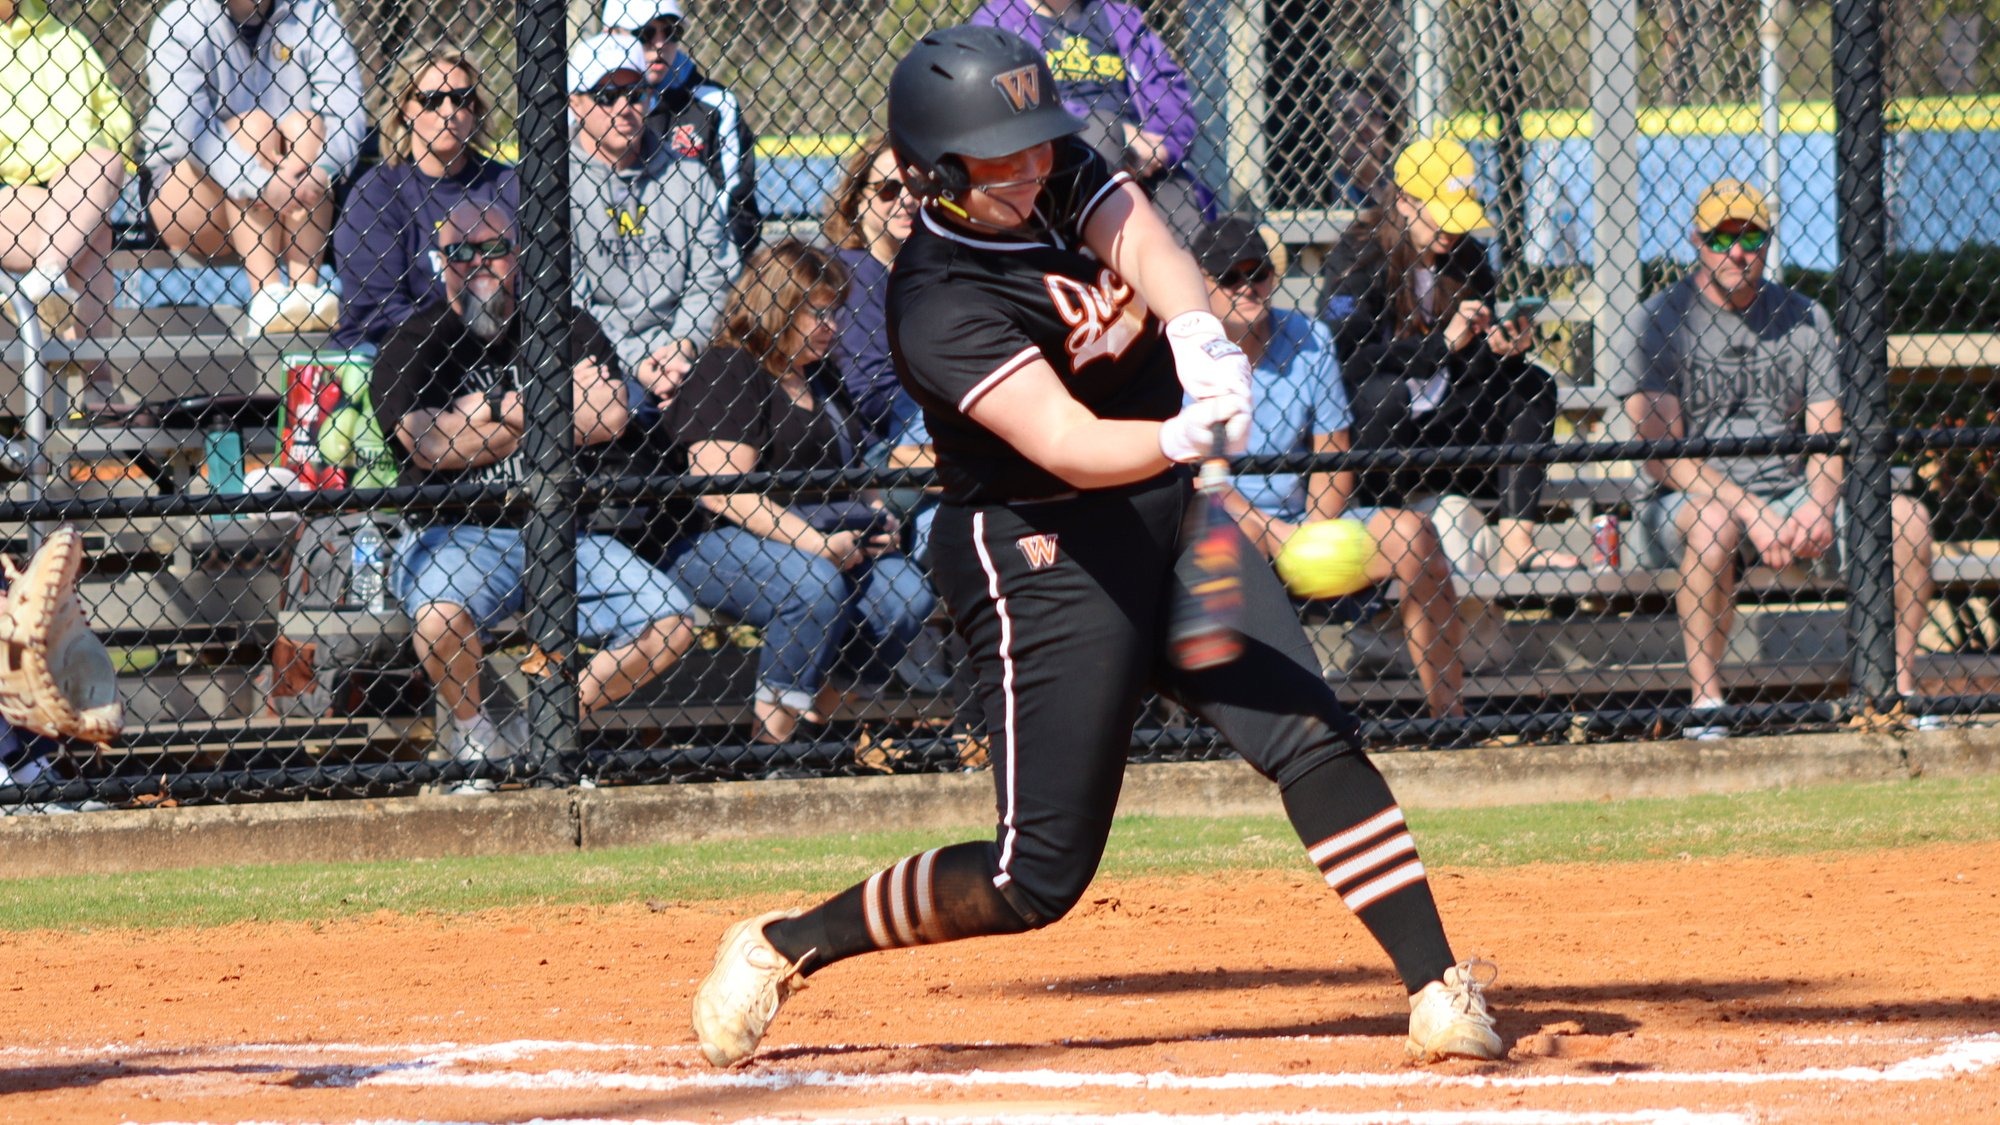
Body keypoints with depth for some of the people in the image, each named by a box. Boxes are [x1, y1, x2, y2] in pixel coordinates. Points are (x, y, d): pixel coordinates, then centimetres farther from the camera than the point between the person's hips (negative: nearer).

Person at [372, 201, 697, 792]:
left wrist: (499, 411, -7)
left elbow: (609, 416, -4)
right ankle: (476, 737, -7)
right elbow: (432, 444, -13)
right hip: (454, 537, -4)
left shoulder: (568, 330, 12)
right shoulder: (414, 343, 3)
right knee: (441, 616, -37)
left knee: (669, 623, -13)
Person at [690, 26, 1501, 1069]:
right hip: (1046, 560, -7)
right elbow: (1069, 446, -33)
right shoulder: (939, 306, -22)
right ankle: (784, 946, 13)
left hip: (1168, 514, 7)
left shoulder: (1063, 176, 0)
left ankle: (1440, 993, -13)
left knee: (1311, 736, -11)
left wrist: (1198, 335, -43)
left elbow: (1150, 249, -20)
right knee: (1039, 876, -4)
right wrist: (1181, 437, -54)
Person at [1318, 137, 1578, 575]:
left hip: (1437, 428, 6)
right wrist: (1442, 344, -26)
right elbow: (1351, 359, -24)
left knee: (1532, 385, -6)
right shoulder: (1360, 255, -12)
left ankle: (1514, 545, -19)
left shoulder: (1466, 258, 6)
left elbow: (1473, 370, 6)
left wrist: (1501, 350, -17)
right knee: (1384, 392, -36)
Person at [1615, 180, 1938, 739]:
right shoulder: (1659, 323, -3)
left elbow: (1827, 437, 7)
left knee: (1906, 518, -18)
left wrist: (1818, 504, -16)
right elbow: (1663, 456, -11)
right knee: (1713, 522, -40)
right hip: (1690, 499, -4)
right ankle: (1705, 703, -32)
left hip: (1791, 495, 4)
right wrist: (1751, 511, -23)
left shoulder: (1804, 320, 10)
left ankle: (1899, 690, -9)